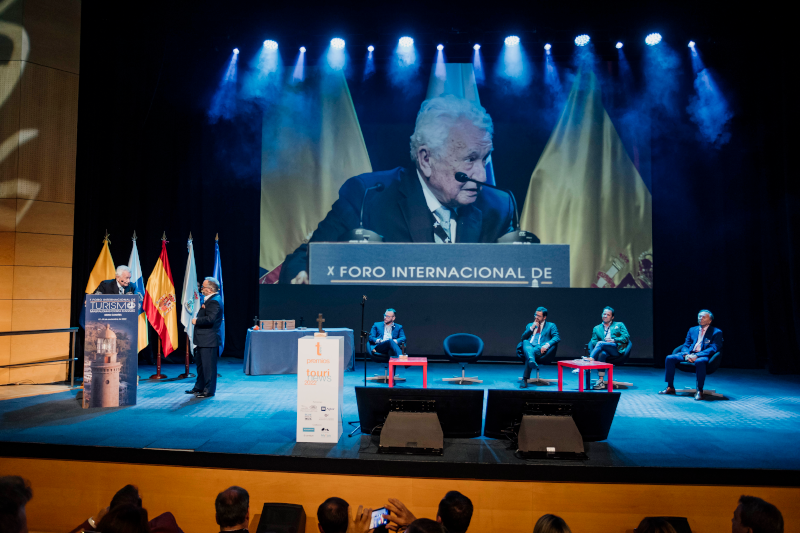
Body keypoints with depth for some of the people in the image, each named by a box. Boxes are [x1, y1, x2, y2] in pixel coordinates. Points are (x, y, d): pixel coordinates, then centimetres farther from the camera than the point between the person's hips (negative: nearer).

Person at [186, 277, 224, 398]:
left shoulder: (214, 301, -19)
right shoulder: (209, 299, 17)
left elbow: (210, 319, -28)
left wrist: (196, 320, -17)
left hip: (209, 340, -11)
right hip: (203, 340, 11)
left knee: (208, 365, -3)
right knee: (200, 364, 20)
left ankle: (209, 390, 5)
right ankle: (199, 387, 32)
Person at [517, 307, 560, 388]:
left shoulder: (551, 326, 20)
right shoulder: (529, 325, 31)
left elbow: (557, 337, 1)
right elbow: (523, 337, 16)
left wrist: (546, 345, -18)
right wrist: (532, 327, 6)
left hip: (540, 348, -3)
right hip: (528, 346, 3)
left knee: (532, 351, -40)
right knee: (525, 342, -36)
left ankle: (525, 379, -47)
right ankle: (531, 360, -67)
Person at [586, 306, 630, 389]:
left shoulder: (619, 325, 23)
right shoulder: (597, 328, 28)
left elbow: (626, 337, 8)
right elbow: (593, 341, 14)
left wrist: (614, 340, -6)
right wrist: (594, 343, -10)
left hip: (617, 350, -2)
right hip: (605, 350, 2)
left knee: (600, 343, -32)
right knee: (602, 354, -37)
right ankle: (601, 381, -40)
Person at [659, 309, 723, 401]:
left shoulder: (716, 332, 5)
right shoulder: (692, 330, 21)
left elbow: (713, 348, -8)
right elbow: (685, 345, 16)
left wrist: (697, 356, -21)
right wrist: (686, 355, -9)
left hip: (703, 356, -5)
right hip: (689, 354, 6)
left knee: (699, 362, -41)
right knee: (669, 358, -16)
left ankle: (699, 391, -30)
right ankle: (670, 388, -9)